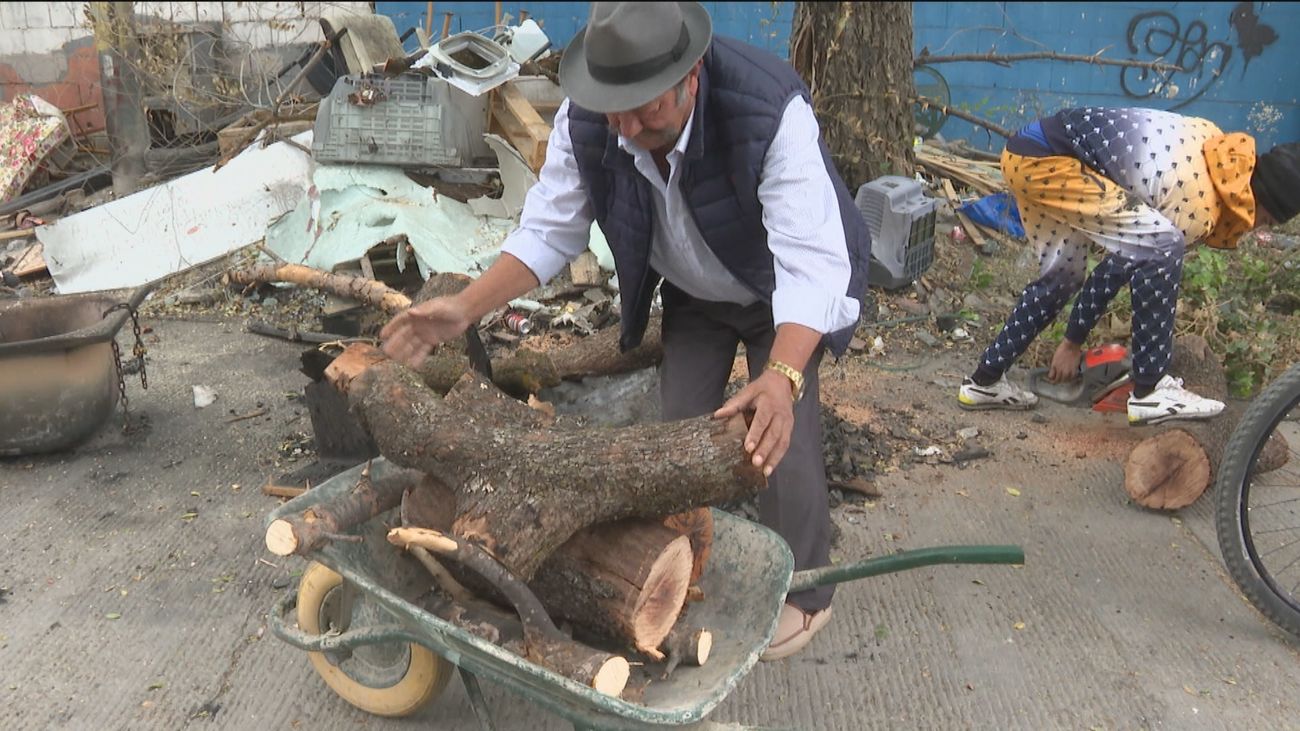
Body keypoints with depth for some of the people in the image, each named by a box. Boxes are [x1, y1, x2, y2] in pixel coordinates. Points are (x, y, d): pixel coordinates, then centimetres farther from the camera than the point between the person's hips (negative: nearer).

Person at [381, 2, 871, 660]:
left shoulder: (770, 112, -41)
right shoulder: (585, 119, -26)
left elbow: (812, 260, -47)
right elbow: (549, 231, -16)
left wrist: (781, 377, -62)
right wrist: (465, 308, -30)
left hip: (783, 296, -4)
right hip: (692, 295, 4)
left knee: (777, 441, -10)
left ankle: (802, 593, 17)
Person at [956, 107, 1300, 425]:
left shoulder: (1217, 146, 9)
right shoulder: (1198, 207, -12)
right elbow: (1118, 268, -5)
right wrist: (1074, 342, 6)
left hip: (1023, 155, 10)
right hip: (1044, 160, -10)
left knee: (1060, 276, 20)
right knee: (1161, 246, -15)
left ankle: (985, 380, 29)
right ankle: (1150, 391, -9)